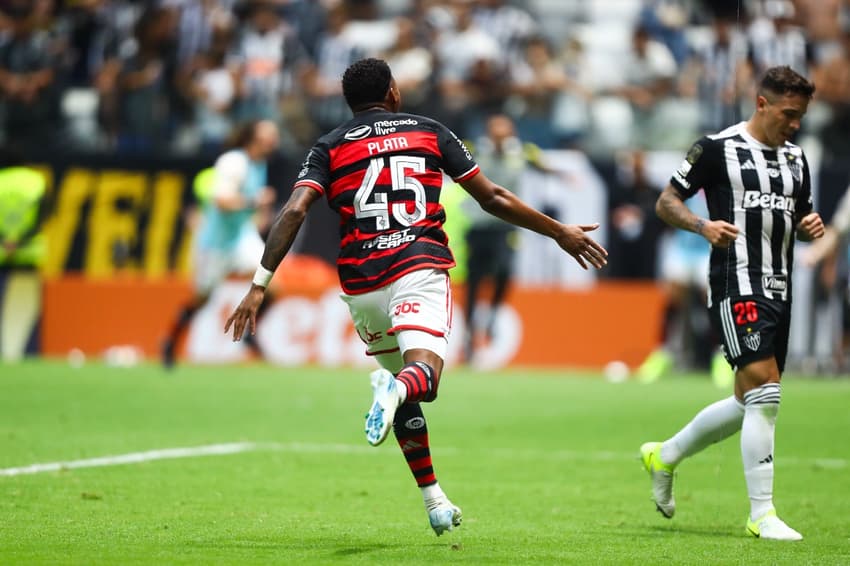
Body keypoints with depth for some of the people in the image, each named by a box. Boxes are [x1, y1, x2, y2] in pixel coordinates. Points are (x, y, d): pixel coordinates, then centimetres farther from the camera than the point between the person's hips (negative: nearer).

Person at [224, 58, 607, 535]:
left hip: (362, 283, 2)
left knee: (402, 396, 20)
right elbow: (492, 197, 12)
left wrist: (259, 286, -4)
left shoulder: (330, 147, 13)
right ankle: (399, 386, -54)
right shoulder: (430, 131, 13)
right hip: (421, 271, -2)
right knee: (422, 379, -17)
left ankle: (435, 501, 21)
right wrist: (560, 232, 22)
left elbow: (294, 212, -3)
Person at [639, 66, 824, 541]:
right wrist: (703, 225, -19)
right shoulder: (719, 148, -4)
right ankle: (762, 514, -14)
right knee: (764, 393, -17)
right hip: (737, 284, -8)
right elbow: (666, 202, 0)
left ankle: (664, 457, 34)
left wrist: (811, 227, 1)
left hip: (779, 289, 8)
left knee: (749, 403, 13)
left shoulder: (796, 159, 16)